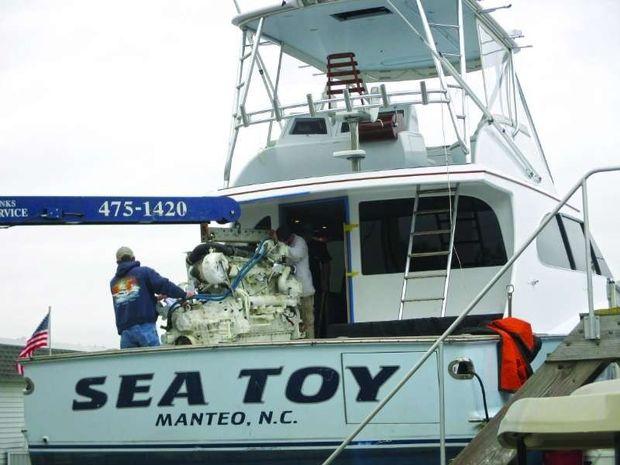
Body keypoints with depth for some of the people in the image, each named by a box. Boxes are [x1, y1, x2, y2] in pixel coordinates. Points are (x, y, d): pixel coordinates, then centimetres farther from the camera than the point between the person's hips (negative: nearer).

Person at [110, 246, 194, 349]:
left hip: (125, 330, 4)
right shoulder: (144, 272, 4)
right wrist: (184, 294, 5)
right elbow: (163, 285, -6)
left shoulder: (113, 283, 18)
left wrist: (155, 298, 27)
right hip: (144, 326, -4)